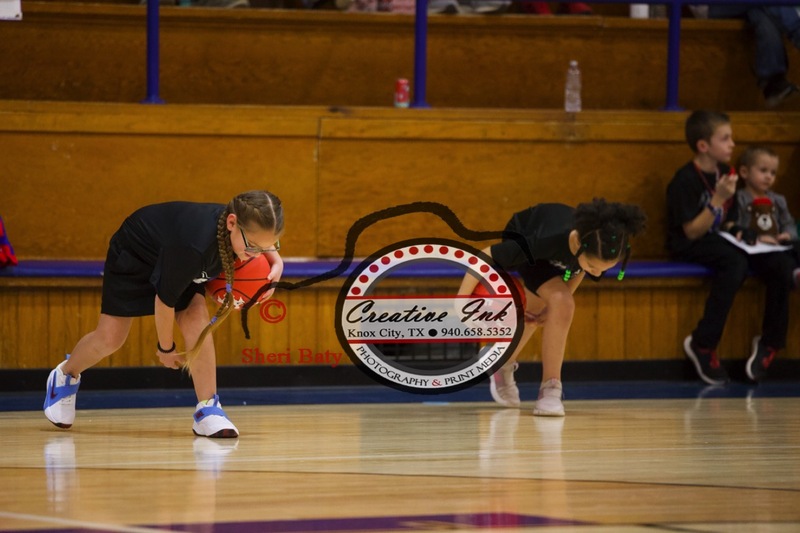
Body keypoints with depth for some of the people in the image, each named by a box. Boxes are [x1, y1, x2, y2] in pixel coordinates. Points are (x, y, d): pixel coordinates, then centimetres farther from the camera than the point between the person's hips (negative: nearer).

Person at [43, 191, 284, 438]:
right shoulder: (193, 245, -48)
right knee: (109, 337, 3)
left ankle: (207, 410, -15)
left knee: (196, 320, -20)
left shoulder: (249, 228, -31)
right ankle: (65, 376, 35)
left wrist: (275, 264, -24)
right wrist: (166, 348, -15)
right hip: (133, 256, -5)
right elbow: (164, 299, -31)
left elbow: (267, 244, -1)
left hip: (182, 265, 5)